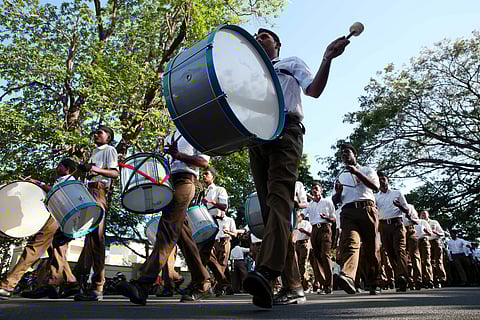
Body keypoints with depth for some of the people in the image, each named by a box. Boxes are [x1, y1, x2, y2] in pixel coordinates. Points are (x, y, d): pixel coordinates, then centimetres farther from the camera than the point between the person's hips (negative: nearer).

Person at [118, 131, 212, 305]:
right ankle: (202, 284, 11)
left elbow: (204, 162, -5)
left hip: (185, 182, -8)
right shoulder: (175, 135, 29)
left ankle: (143, 285, -25)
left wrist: (179, 155, -13)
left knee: (167, 230, -18)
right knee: (183, 236, 5)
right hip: (171, 183, 8)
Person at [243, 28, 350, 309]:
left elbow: (314, 90, 7)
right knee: (268, 207, -6)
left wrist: (327, 59, -7)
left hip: (285, 130, -4)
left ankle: (266, 271, -44)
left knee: (279, 196, -26)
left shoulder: (292, 64, 24)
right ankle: (294, 286, -4)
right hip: (255, 135, 5)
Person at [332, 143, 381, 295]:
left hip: (367, 208, -1)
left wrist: (356, 172, -10)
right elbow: (335, 200, 25)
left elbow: (376, 187, -2)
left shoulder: (367, 170, 19)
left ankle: (374, 284, 11)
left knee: (371, 247, -1)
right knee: (349, 241, -22)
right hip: (348, 211, 1)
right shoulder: (340, 176, 28)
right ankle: (348, 277, -42)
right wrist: (338, 191, 1)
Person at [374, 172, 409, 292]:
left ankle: (402, 277, -27)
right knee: (390, 252, 1)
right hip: (383, 225, 2)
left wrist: (399, 205, -9)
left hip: (397, 223, -2)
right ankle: (398, 277, 5)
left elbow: (407, 210, 12)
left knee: (400, 250, -16)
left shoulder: (397, 193, 14)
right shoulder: (376, 196, 18)